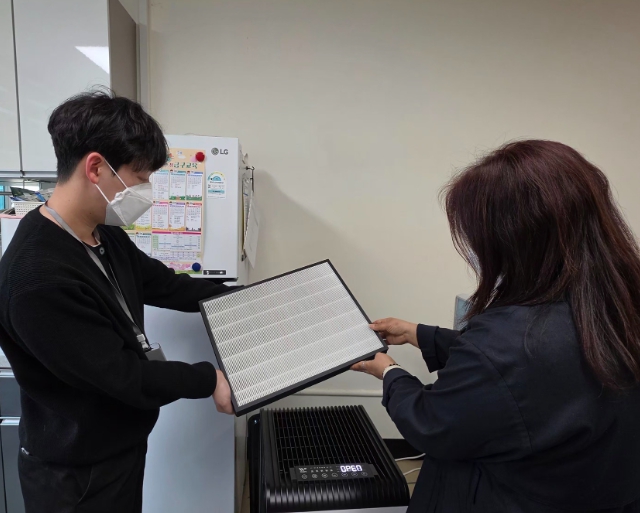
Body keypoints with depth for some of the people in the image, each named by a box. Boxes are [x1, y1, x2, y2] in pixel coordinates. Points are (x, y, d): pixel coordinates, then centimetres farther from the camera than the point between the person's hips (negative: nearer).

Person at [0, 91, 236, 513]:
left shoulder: (106, 236, -4)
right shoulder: (39, 278, -31)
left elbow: (166, 285, 6)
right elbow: (123, 376, -27)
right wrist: (210, 379, -16)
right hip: (77, 473, -7)